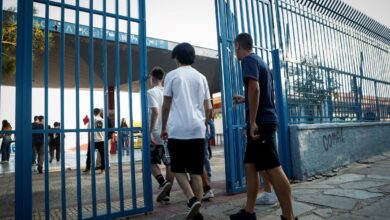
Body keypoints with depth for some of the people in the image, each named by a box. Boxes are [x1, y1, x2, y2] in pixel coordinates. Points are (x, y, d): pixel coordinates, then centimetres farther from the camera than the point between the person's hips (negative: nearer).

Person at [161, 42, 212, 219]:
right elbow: (207, 108, 12)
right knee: (196, 172, 9)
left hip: (177, 130, -3)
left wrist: (164, 128, 13)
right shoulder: (201, 77, 13)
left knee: (178, 169, 11)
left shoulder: (172, 75, 4)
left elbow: (166, 106, 2)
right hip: (197, 130, 3)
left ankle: (192, 200, -8)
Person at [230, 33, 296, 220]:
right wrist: (244, 99, 42)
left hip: (261, 122, -10)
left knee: (273, 168, -8)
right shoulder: (259, 60, 23)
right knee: (250, 165, 11)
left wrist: (253, 122, -23)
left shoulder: (248, 60, -6)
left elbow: (255, 88, -21)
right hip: (265, 120, 10)